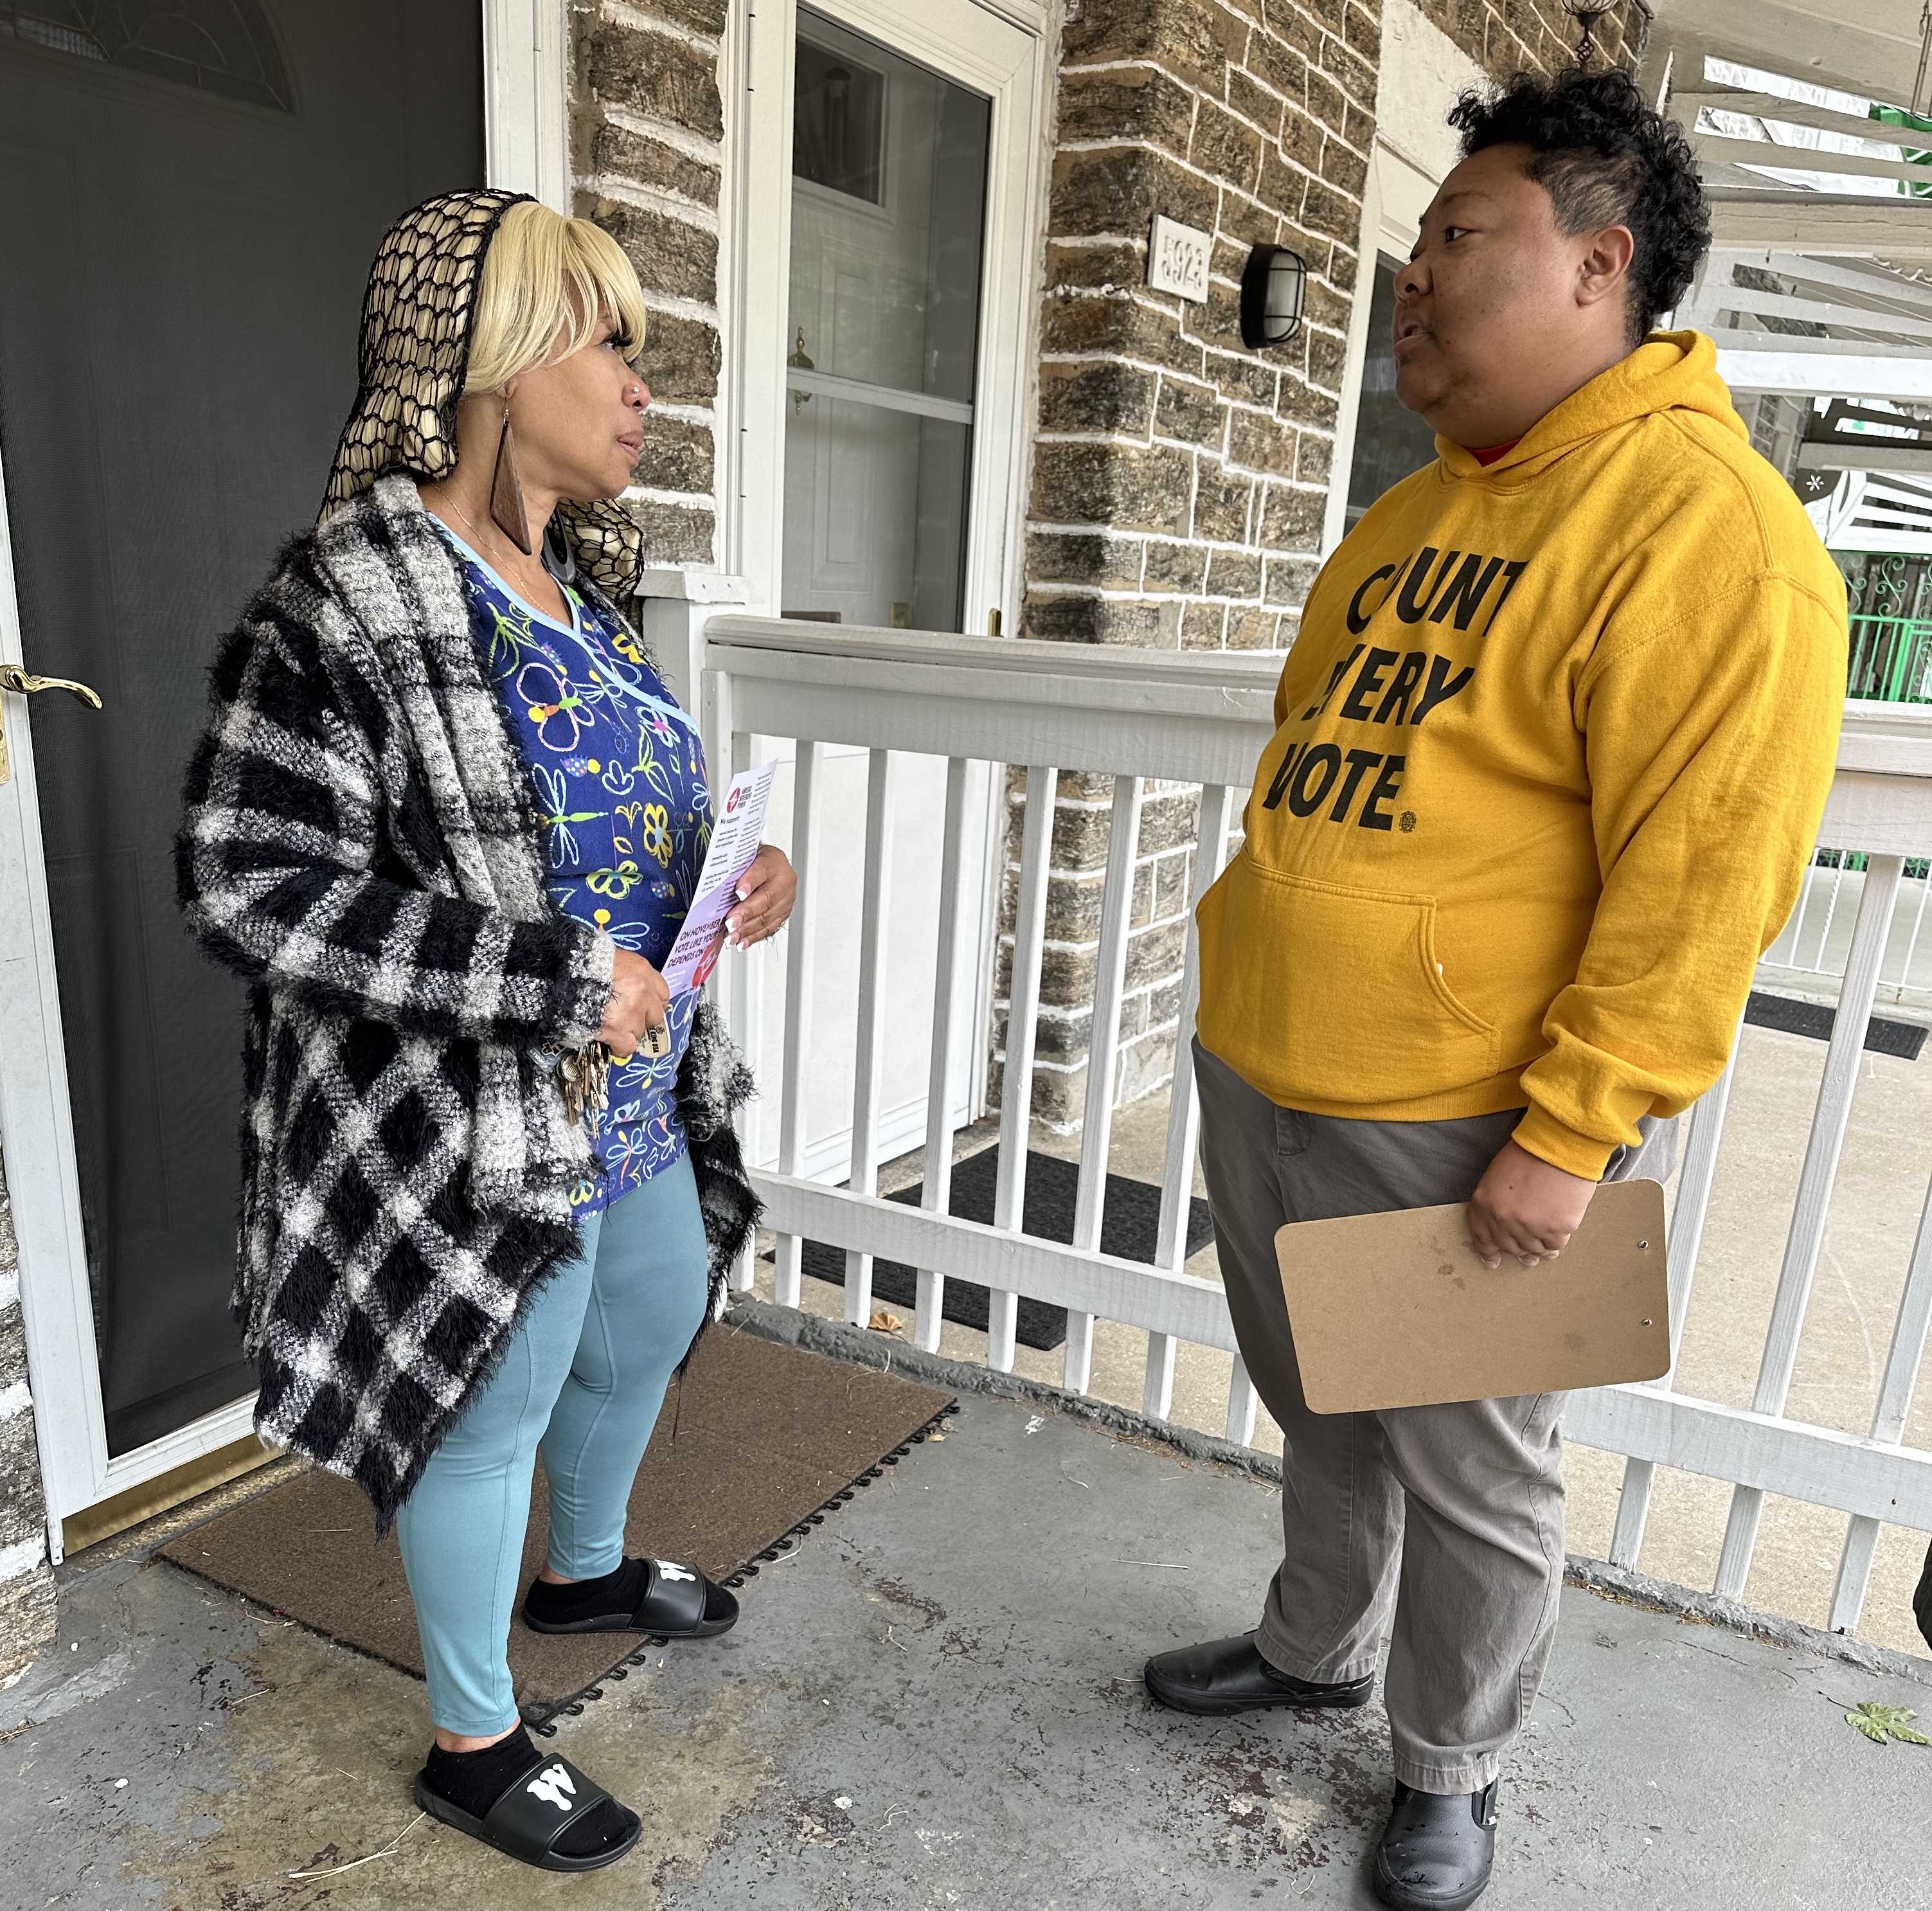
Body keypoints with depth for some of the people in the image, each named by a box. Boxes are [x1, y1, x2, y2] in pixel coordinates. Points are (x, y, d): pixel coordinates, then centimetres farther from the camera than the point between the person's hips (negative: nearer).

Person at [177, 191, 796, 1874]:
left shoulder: (581, 580, 7)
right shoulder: (354, 600, -20)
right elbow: (255, 884, -22)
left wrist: (719, 882, -3)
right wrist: (555, 975, -26)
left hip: (633, 1089, 9)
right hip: (474, 1125, -9)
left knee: (649, 1322, 25)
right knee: (494, 1411, 9)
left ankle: (587, 1568, 56)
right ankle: (474, 1743, 36)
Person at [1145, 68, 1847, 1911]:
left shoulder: (1702, 526, -15)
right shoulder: (1423, 506, 12)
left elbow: (1698, 890, -19)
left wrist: (1564, 1138, -19)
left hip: (1455, 1126, -7)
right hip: (1263, 1076, 8)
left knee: (1464, 1472, 14)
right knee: (1319, 1409, 25)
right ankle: (1314, 1645, 49)